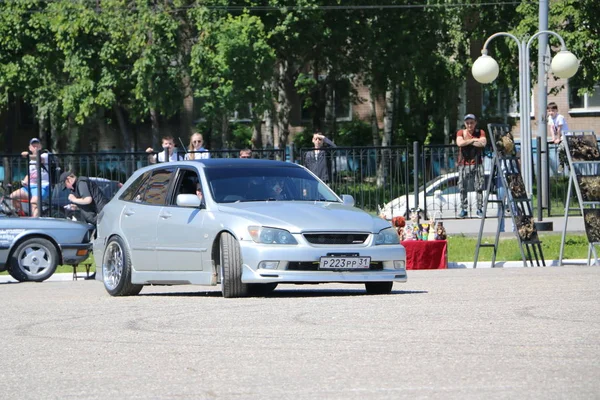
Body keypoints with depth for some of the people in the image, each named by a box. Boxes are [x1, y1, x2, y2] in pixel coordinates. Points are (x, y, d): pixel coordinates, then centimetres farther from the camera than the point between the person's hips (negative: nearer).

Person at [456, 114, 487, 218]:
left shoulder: (480, 132, 6)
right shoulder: (461, 132, 7)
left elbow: (483, 143, -14)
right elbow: (459, 143, -13)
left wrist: (467, 141, -9)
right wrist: (473, 140, -8)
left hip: (477, 164, -1)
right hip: (464, 164, 1)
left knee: (479, 187, -3)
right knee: (462, 187, 0)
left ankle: (480, 209, 2)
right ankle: (463, 209, 6)